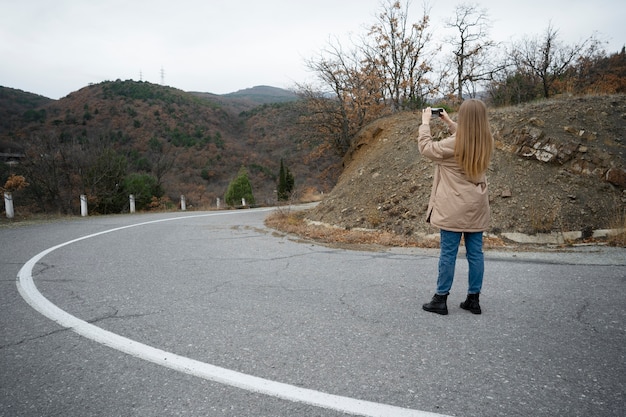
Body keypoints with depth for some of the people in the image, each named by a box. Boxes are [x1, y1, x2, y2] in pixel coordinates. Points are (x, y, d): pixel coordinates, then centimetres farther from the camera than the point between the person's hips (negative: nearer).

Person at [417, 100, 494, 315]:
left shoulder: (453, 145, -16)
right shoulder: (485, 142, 2)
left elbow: (426, 147, -3)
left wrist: (425, 122, 8)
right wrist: (448, 122, 24)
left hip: (454, 209, -6)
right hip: (476, 208, 6)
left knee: (448, 253, 1)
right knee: (475, 253, 9)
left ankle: (441, 299, 10)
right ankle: (473, 298, 19)